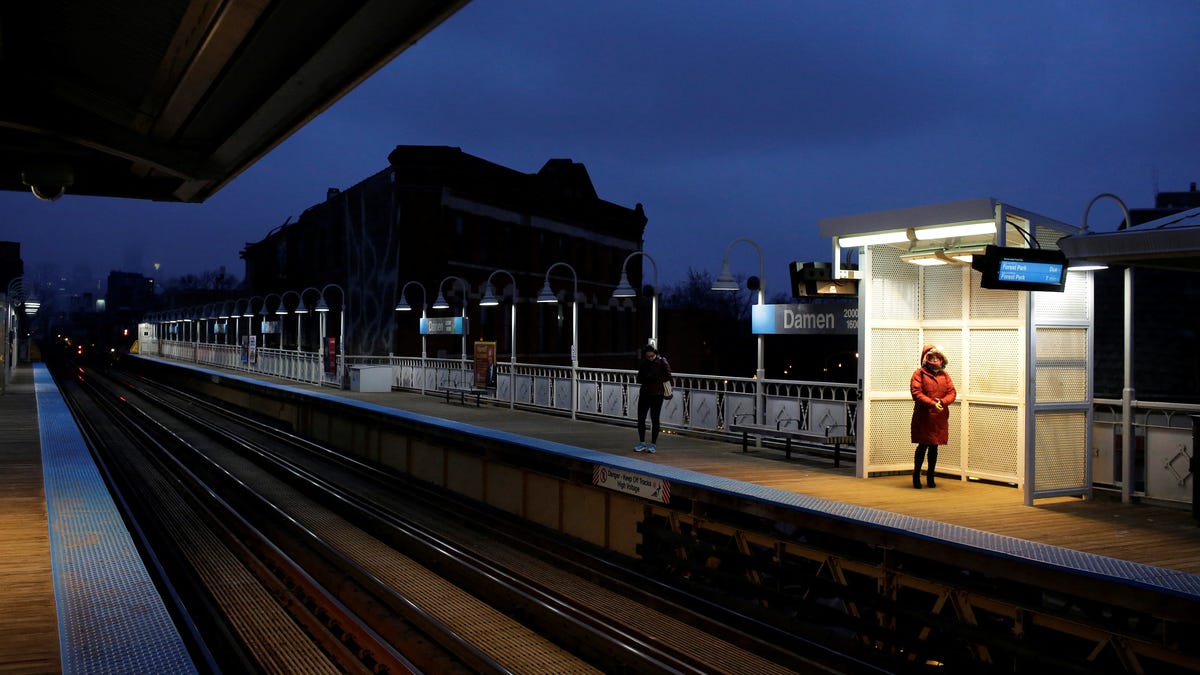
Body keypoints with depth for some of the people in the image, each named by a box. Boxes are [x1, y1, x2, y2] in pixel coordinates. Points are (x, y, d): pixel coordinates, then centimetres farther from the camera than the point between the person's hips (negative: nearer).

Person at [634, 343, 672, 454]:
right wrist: (647, 379, -15)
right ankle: (642, 443, 14)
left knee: (654, 419, 1)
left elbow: (667, 377, -15)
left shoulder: (662, 362, -5)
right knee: (640, 418, 2)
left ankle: (653, 444, 9)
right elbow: (639, 379, 5)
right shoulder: (643, 363, 7)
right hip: (644, 394, 4)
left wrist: (653, 378, -18)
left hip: (657, 395, -4)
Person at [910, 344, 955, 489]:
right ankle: (916, 476, 9)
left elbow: (952, 393, 6)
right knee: (923, 446, -3)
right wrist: (932, 404, -22)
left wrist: (942, 401, -15)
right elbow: (917, 393, -12)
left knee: (934, 447, 10)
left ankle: (930, 477, 21)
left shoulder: (944, 375, 12)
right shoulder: (919, 373, -1)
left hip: (940, 418, 4)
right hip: (923, 417, -4)